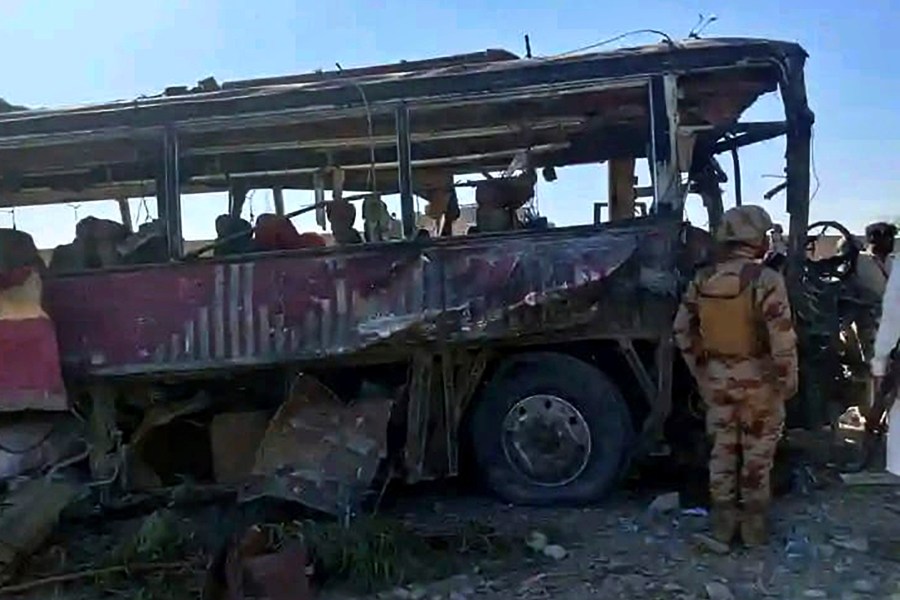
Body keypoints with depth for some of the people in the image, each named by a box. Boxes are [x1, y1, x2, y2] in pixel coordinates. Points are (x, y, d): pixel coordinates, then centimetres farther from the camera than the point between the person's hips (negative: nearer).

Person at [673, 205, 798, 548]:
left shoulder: (702, 280, -1)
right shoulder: (765, 280, -17)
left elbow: (682, 331, 4)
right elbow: (782, 338, -19)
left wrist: (701, 372, 12)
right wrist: (788, 380, -7)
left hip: (718, 378, 4)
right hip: (758, 379, -4)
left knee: (722, 450, 15)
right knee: (757, 454, 10)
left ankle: (722, 523, 23)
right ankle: (753, 524, 21)